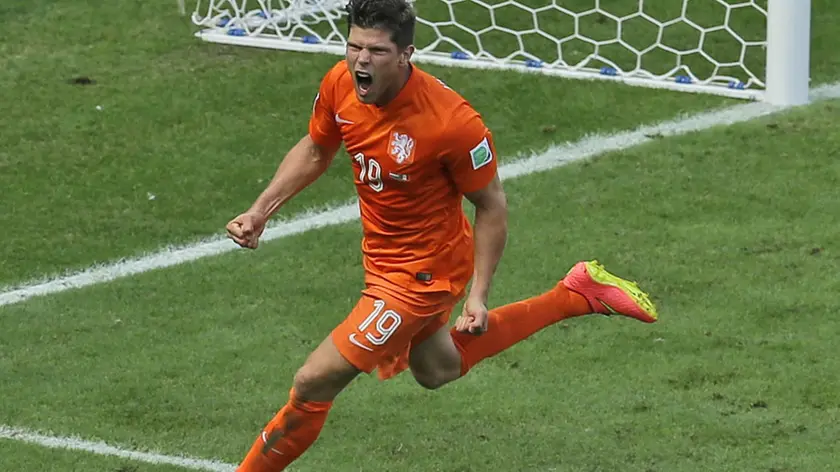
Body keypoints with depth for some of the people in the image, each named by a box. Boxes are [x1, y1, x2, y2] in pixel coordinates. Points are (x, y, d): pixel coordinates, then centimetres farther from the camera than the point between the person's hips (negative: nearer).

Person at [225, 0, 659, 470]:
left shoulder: (452, 121, -33)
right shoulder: (340, 84, -15)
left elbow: (492, 206, -18)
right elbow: (315, 151, 7)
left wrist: (478, 297, -18)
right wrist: (260, 211, -3)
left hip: (422, 273, -8)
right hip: (382, 254, 8)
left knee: (314, 383, -6)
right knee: (438, 369, 32)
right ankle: (576, 295, 39)